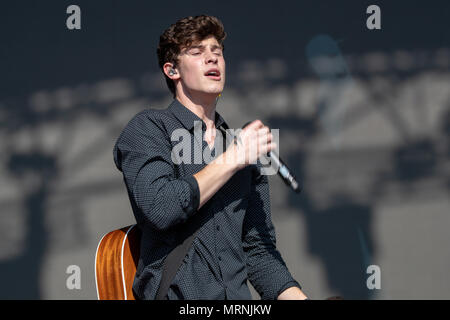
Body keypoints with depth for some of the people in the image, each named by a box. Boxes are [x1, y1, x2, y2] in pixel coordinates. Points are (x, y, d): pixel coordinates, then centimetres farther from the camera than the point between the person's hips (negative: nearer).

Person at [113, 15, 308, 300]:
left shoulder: (245, 148, 20)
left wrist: (296, 296, 1)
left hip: (237, 298, 5)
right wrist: (232, 159, -6)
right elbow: (159, 208, -14)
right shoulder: (148, 129, 3)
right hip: (174, 295, -5)